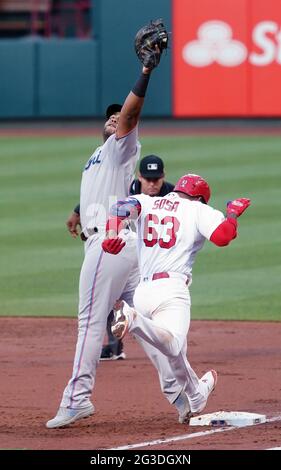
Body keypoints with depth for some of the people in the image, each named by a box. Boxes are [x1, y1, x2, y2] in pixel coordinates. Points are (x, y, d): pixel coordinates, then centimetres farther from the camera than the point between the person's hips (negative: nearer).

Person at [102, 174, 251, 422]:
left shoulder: (147, 202, 20)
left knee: (174, 349, 23)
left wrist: (112, 234, -17)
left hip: (142, 291, 6)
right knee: (172, 345, -29)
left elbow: (122, 207, -2)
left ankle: (196, 397, 36)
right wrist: (233, 213, 11)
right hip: (171, 289, -6)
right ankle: (132, 318, -50)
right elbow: (222, 237, -9)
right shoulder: (199, 210, 9)